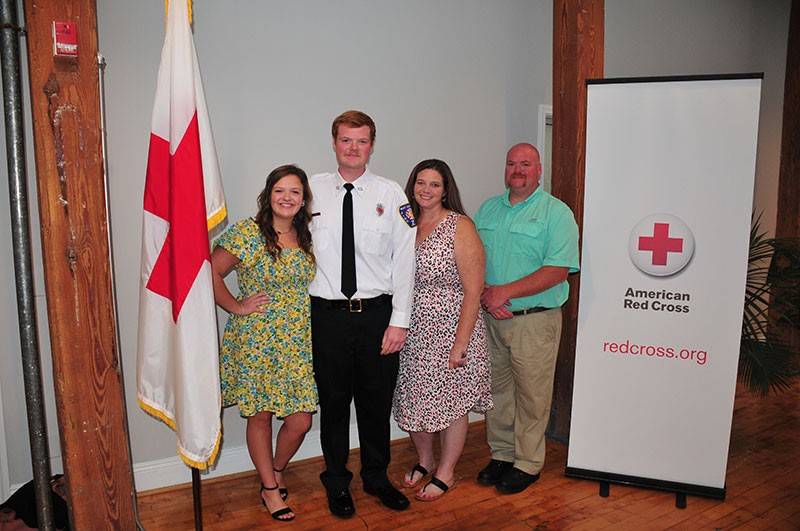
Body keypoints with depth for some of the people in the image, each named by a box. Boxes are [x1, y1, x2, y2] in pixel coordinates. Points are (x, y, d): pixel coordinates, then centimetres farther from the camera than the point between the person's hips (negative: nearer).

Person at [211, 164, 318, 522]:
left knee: (300, 420, 5)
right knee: (260, 416, 8)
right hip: (256, 343, -4)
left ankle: (276, 471, 35)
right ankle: (270, 489, 28)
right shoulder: (247, 233, -9)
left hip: (298, 345, 4)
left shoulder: (307, 237, 7)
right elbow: (211, 271, -12)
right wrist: (236, 307, -11)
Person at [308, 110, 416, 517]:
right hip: (328, 314, 0)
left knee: (377, 403, 14)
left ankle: (376, 477, 37)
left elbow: (404, 260, -3)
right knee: (333, 403, 13)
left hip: (377, 314, 0)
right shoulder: (313, 190, 2)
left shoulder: (390, 194, 0)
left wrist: (399, 320, -7)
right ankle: (337, 482, 34)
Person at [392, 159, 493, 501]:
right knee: (415, 398, 15)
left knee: (451, 400, 8)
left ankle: (446, 473, 28)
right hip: (413, 332, 5)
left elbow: (473, 291, -15)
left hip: (451, 329, -5)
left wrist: (460, 344, -18)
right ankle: (424, 460, 39)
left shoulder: (460, 227, -11)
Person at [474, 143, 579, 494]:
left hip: (534, 320, -4)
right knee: (497, 390, 14)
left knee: (531, 395, 5)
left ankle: (528, 463, 22)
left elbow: (557, 270, -15)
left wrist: (504, 292, -18)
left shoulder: (557, 213, -5)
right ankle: (501, 454, 30)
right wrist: (486, 295, -9)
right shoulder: (488, 209, 12)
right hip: (490, 317, 5)